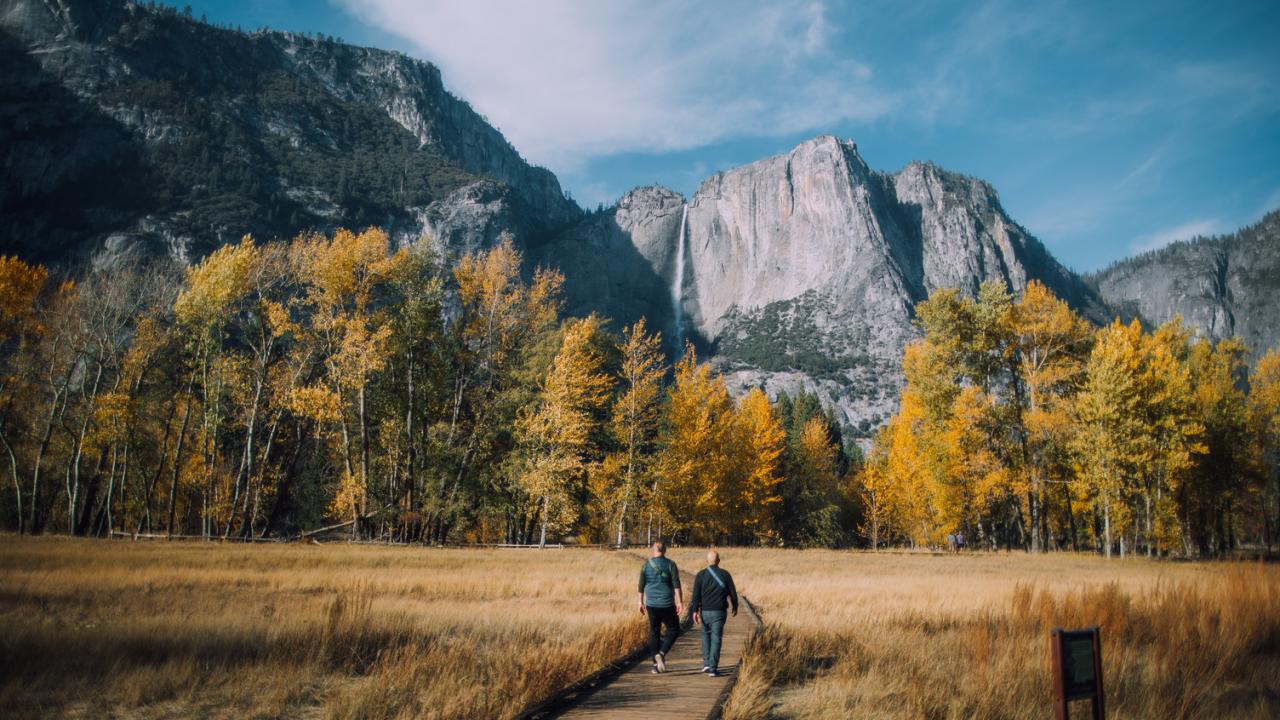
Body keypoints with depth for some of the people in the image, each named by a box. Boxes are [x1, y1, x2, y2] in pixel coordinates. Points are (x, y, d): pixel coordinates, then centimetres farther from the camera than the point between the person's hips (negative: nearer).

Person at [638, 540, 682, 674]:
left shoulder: (646, 564, 4)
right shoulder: (670, 565, -5)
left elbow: (641, 585, 5)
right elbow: (676, 584, -12)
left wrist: (641, 602, 13)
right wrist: (680, 602, -12)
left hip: (651, 604, 3)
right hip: (667, 604, -3)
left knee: (654, 632, 11)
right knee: (673, 629, 11)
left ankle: (656, 664, 10)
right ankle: (661, 653, -10)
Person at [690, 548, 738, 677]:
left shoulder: (701, 575, -2)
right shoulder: (725, 574, 0)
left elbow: (696, 594, -8)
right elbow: (732, 593, 4)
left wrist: (695, 611, -6)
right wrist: (735, 607, 19)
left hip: (705, 611, 1)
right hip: (719, 612, -1)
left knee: (706, 634, 22)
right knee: (716, 639, 2)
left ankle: (707, 663, 16)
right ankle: (713, 668, -4)